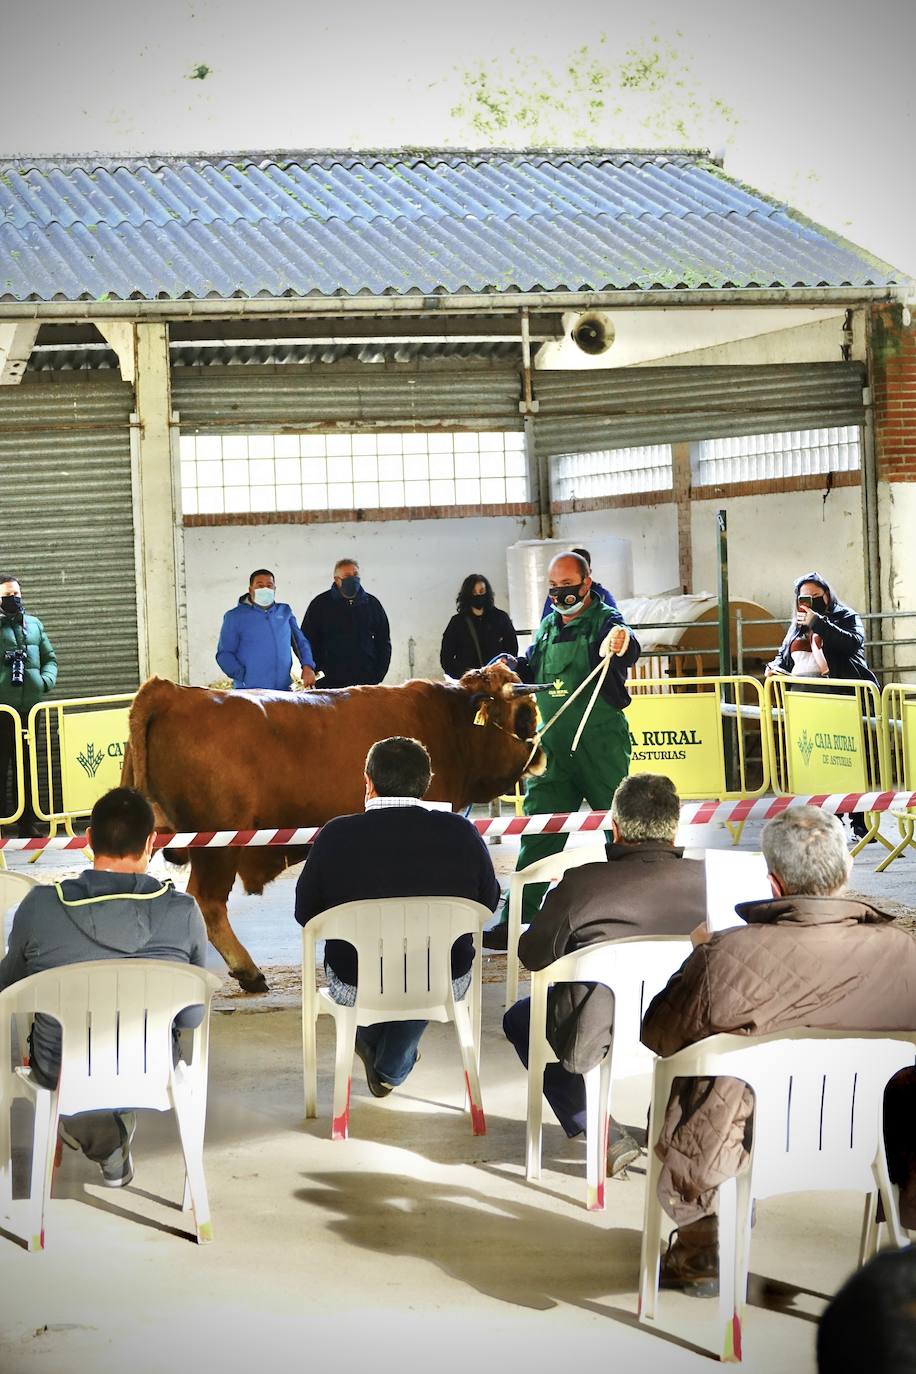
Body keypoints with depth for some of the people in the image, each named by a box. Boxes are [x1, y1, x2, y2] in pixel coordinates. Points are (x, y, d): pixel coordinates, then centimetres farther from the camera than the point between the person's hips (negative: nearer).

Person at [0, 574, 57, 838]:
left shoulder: (34, 625, 14)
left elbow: (50, 658, 18)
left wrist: (46, 680, 0)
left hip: (29, 707, 5)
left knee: (27, 767, 11)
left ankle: (28, 825, 18)